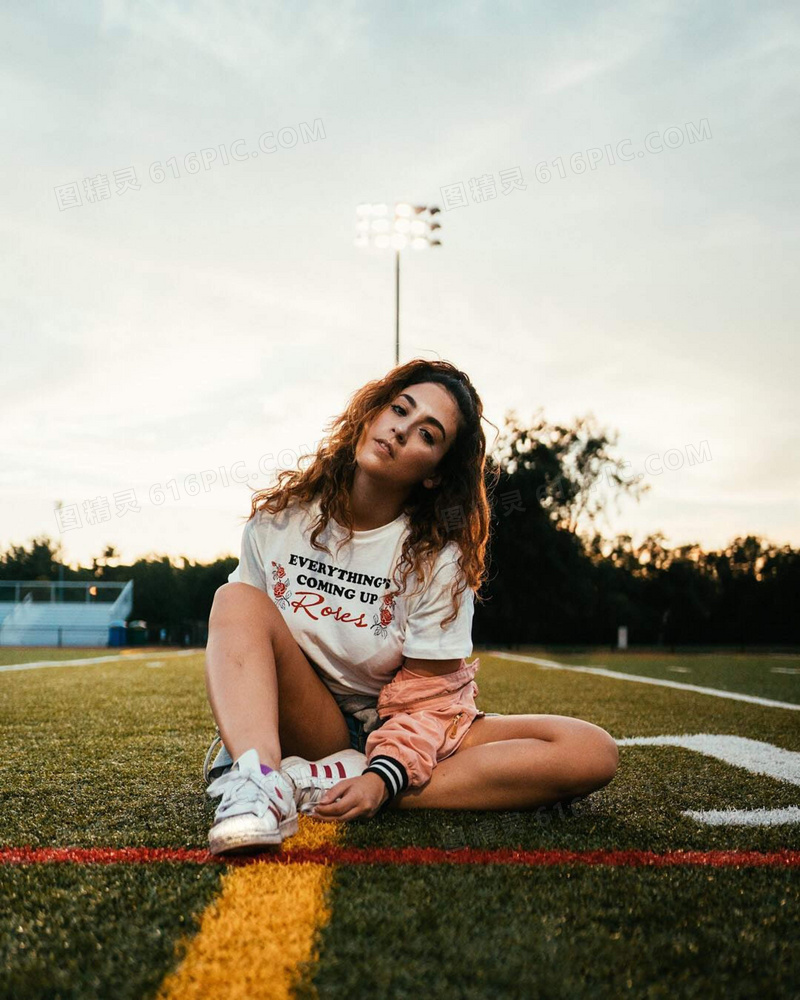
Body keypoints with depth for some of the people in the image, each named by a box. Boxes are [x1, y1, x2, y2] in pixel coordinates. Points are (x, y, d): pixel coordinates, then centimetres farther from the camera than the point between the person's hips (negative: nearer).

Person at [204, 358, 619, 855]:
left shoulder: (436, 556, -9)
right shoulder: (278, 519, -3)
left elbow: (428, 696, -11)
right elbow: (239, 623, 7)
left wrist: (382, 780, -27)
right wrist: (243, 734, -7)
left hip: (396, 737, 0)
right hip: (305, 728, 1)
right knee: (238, 597, -23)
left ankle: (327, 782, -33)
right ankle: (259, 780, -44)